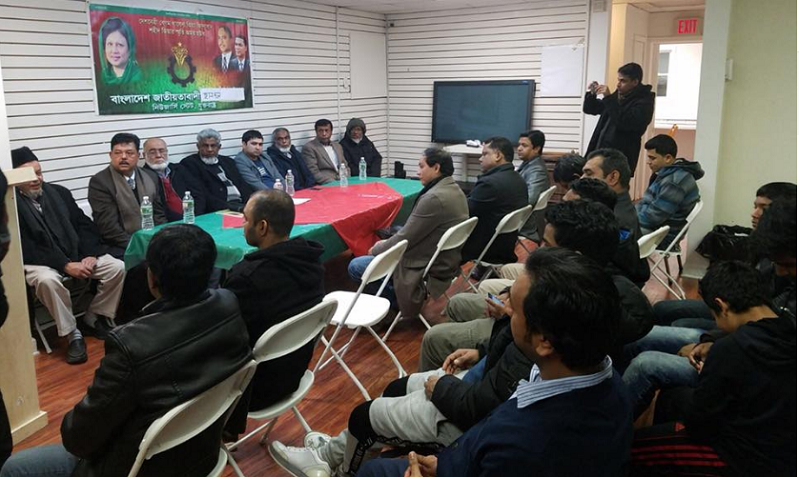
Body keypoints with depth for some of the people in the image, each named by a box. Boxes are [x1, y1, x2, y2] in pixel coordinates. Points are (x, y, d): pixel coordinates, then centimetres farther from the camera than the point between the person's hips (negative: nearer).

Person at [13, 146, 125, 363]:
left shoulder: (59, 192, 9)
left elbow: (84, 224, 8)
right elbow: (26, 249, -14)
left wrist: (90, 255, -11)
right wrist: (65, 265, -22)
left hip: (76, 255, 5)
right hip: (39, 262, -4)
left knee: (117, 267, -16)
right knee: (47, 280, -38)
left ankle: (95, 317, 5)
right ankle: (73, 334, -20)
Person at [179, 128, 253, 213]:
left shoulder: (228, 161, 23)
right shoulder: (189, 164, 4)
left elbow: (242, 185, 16)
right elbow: (201, 196, -7)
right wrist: (229, 207, -19)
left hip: (241, 204, 6)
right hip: (217, 211, -6)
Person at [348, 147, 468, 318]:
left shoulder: (433, 198, -27)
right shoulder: (455, 191, 3)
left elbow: (404, 238, -20)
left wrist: (376, 249, -3)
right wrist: (387, 243, 9)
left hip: (425, 270, -10)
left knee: (355, 267, -4)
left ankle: (398, 297, 5)